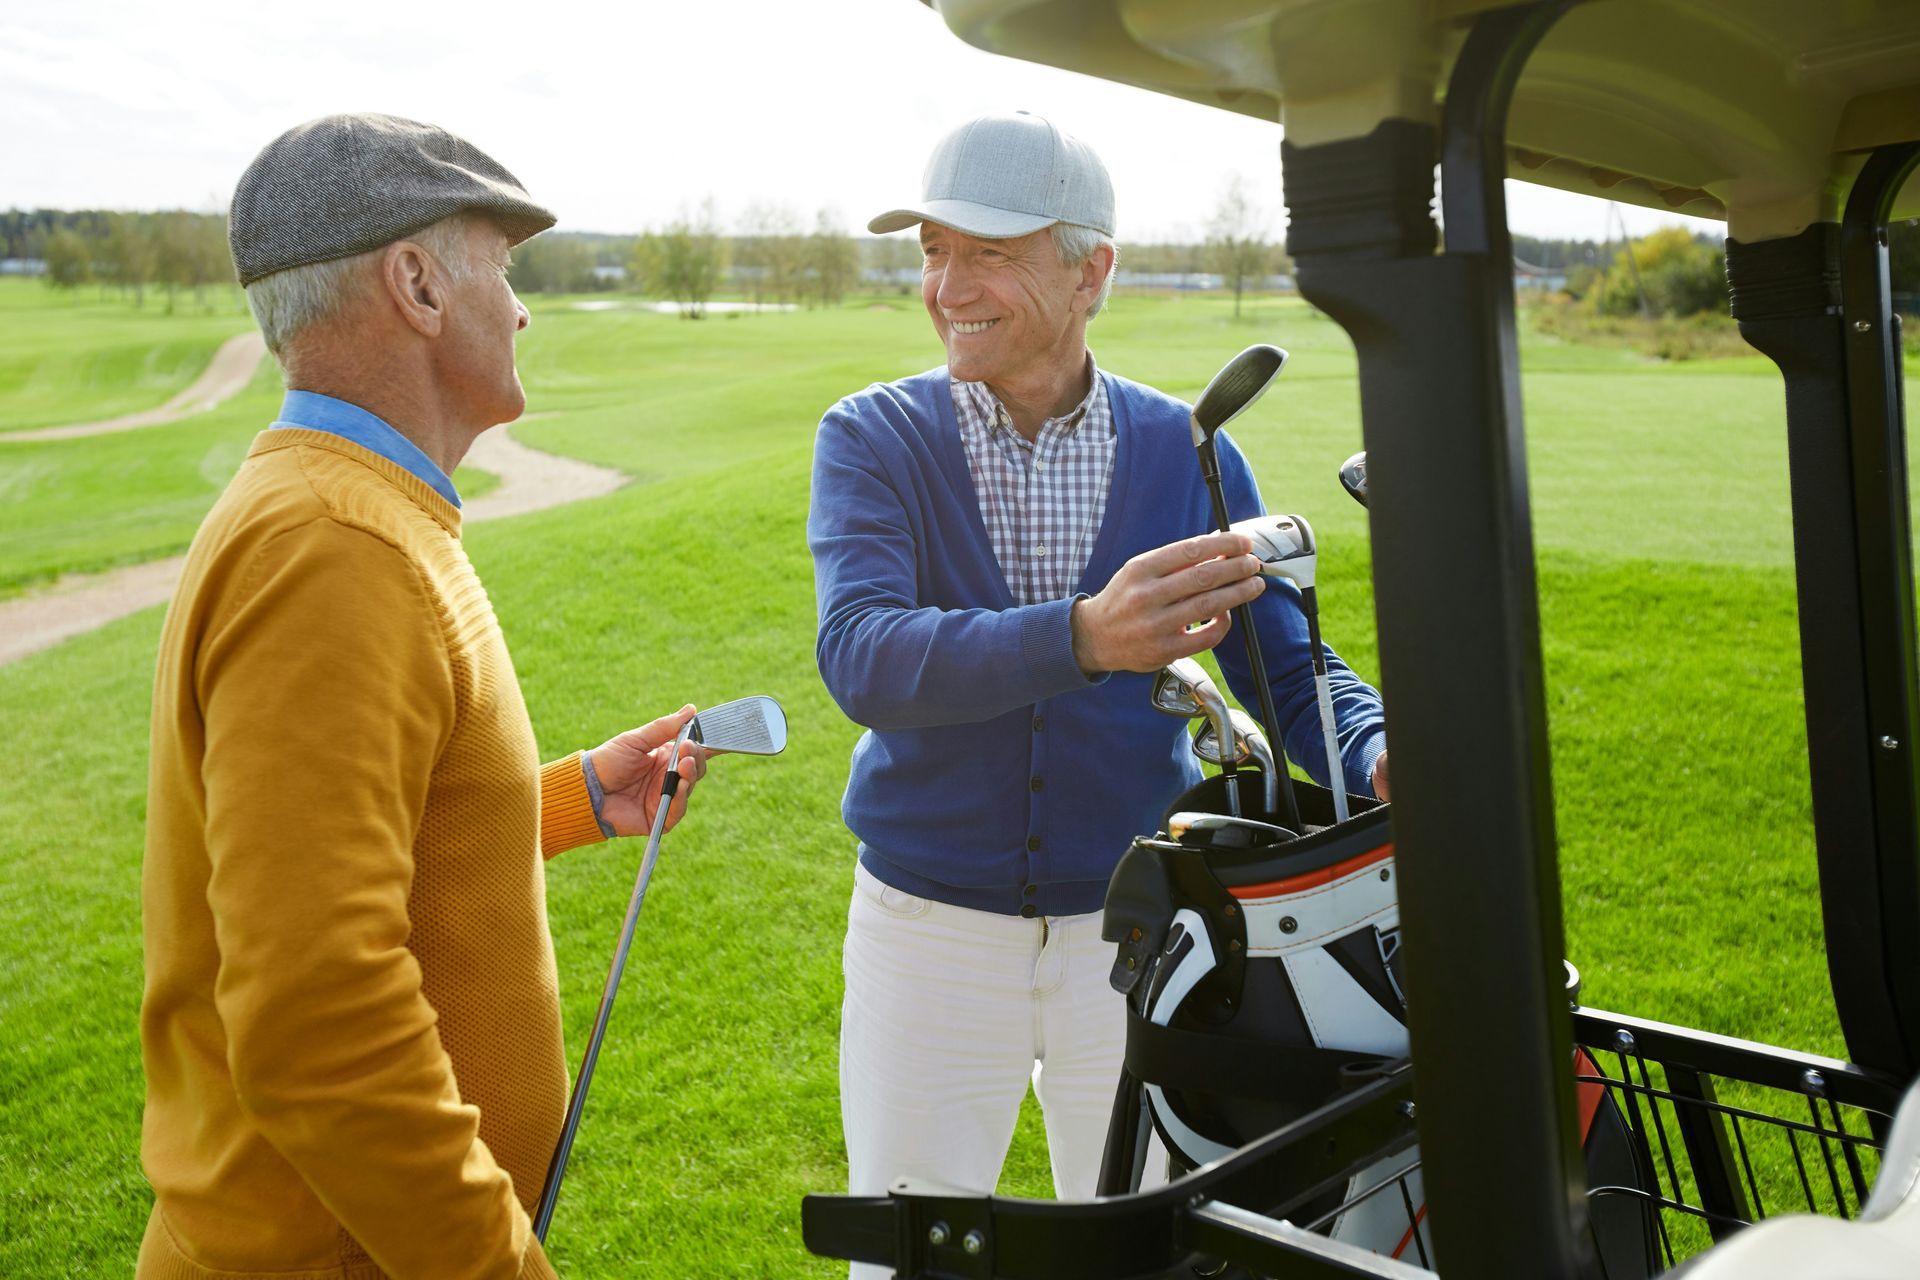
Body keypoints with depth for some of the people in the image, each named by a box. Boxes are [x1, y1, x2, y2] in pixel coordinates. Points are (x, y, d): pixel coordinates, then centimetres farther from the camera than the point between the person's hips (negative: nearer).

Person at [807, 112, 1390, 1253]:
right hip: (929, 931, -1)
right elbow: (862, 657, -24)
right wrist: (1083, 636, -41)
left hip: (1135, 935, 1)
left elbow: (1288, 666, -1)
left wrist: (1383, 754, -24)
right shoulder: (873, 439, -7)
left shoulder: (1188, 453, -2)